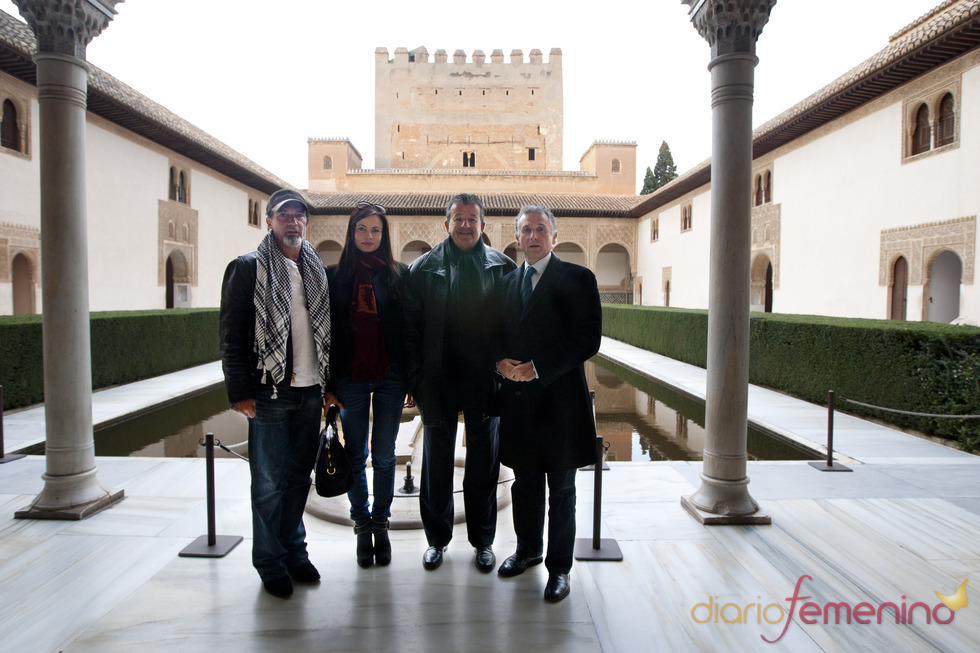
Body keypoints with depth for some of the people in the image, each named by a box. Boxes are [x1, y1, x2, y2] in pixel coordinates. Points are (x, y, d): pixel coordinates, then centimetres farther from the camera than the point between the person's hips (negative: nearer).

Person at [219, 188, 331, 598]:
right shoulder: (248, 268, -1)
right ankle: (271, 562, 21)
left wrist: (330, 383, 10)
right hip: (270, 392, -4)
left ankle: (294, 550, 29)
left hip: (311, 391, 5)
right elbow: (231, 334, -5)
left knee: (299, 476, 13)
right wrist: (240, 391, -11)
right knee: (269, 481, 5)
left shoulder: (317, 271, 14)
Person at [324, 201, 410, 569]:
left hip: (389, 376, 0)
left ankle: (380, 522, 24)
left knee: (384, 455, 8)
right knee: (355, 455, 9)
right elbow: (325, 331, 3)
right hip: (350, 378, 1)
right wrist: (327, 384, -1)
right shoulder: (334, 276, 4)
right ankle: (362, 524, 24)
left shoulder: (398, 274, 3)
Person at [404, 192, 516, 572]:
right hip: (438, 380, 0)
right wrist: (416, 377, -5)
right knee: (437, 465, 13)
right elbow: (411, 326, 1)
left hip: (485, 380, 0)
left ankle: (483, 540, 29)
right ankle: (437, 539, 31)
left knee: (483, 464, 12)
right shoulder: (424, 267, 2)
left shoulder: (503, 267, 2)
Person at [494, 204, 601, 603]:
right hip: (517, 400, 5)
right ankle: (527, 549, 37)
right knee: (524, 483, 18)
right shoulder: (506, 283, 13)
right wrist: (501, 362, -7)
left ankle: (559, 567, 23)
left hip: (560, 400, -5)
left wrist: (538, 368, -18)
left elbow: (587, 340, -12)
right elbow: (496, 335, 15)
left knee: (561, 490, 7)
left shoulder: (577, 279, -4)